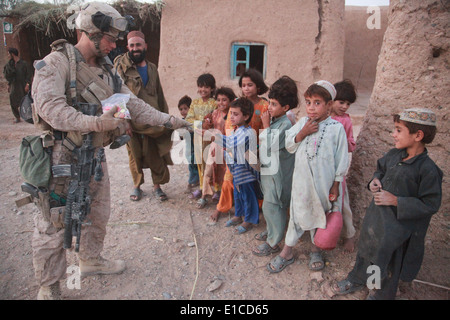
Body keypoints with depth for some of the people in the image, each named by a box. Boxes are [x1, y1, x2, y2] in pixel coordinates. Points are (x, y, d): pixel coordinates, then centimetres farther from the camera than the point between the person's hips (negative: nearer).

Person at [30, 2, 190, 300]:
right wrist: (95, 122, -36)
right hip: (61, 158, -7)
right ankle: (48, 287, 23)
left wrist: (167, 120, 1)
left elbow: (132, 104, 9)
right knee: (53, 225, 4)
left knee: (98, 214, 21)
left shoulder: (106, 69, 10)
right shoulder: (55, 63, -13)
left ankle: (91, 259, 44)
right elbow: (50, 107, -26)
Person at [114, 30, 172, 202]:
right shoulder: (121, 65, -1)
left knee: (156, 155, 5)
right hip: (131, 120, -2)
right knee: (134, 154, 8)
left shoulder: (152, 68, 12)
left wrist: (165, 116, 13)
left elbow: (159, 94, 15)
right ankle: (137, 186, 27)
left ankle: (157, 186, 21)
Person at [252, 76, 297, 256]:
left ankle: (273, 243, 13)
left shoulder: (285, 125, -20)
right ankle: (271, 231, 40)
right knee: (272, 205, 22)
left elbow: (269, 146, -25)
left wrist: (266, 126, -17)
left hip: (276, 172, -9)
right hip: (268, 169, 9)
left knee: (271, 206, -1)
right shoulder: (273, 120, 7)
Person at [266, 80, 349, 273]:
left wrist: (336, 185, -5)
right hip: (302, 180, 2)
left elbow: (341, 159, -5)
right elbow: (289, 146, 1)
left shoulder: (336, 128, -9)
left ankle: (315, 250, 39)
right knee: (298, 213, 11)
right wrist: (303, 133, -15)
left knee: (320, 214, 15)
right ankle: (287, 252, 26)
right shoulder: (302, 123, 0)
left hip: (324, 182, -1)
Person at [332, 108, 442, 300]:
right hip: (376, 215, 6)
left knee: (389, 262, 16)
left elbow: (430, 205, -22)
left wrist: (395, 200, -25)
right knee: (366, 249, 26)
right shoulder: (394, 155, -6)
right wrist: (375, 180, -5)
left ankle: (382, 295, 44)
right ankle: (357, 280, 52)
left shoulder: (428, 170, -26)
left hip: (398, 225, -6)